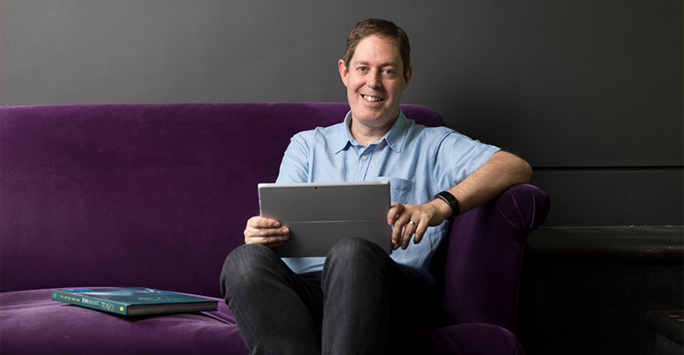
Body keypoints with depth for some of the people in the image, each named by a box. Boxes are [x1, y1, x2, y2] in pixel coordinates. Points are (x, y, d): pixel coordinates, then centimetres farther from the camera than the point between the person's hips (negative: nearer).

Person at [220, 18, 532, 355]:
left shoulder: (433, 146, 19)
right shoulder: (307, 145, 29)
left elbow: (516, 167, 1)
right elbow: (279, 222, 14)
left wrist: (439, 206, -18)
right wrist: (261, 232, -15)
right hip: (306, 286, 3)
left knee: (352, 252, -38)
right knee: (244, 260, -31)